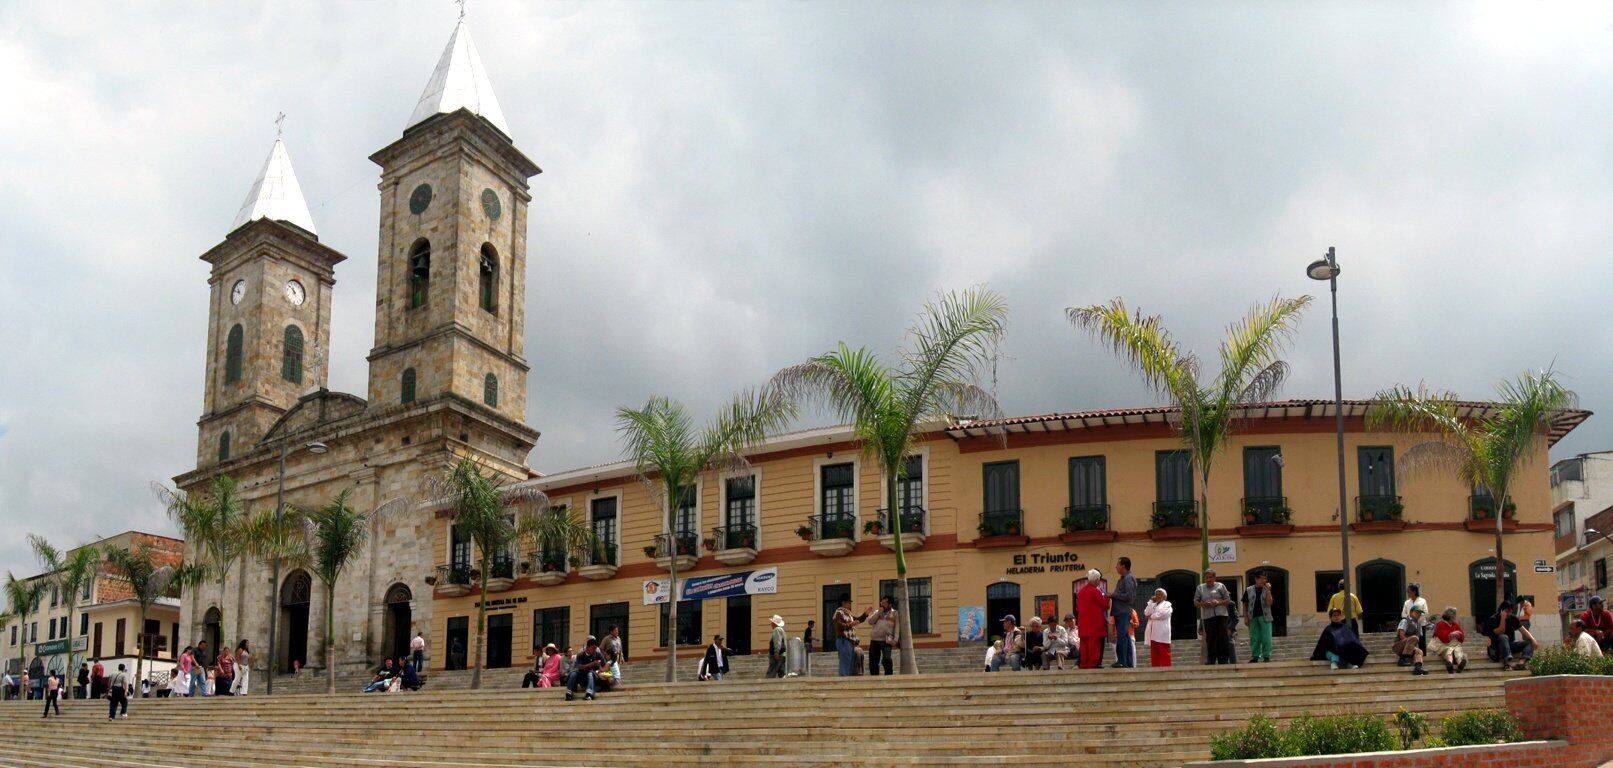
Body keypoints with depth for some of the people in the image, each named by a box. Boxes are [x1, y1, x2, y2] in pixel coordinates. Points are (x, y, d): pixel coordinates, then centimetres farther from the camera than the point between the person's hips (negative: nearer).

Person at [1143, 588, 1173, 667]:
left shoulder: (1167, 604, 9)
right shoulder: (1153, 605, 27)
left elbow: (1162, 614, -10)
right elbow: (1146, 613, 8)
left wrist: (1151, 616, 1)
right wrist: (1151, 601, 7)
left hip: (1162, 633, -6)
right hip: (1153, 634, 6)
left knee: (1164, 654, -10)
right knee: (1154, 654, -1)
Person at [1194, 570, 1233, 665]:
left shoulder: (1220, 586, 8)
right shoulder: (1200, 588, 13)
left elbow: (1228, 600, 6)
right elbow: (1195, 602, 12)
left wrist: (1219, 602, -12)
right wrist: (1202, 604, -10)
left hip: (1221, 615, -1)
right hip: (1207, 617, 1)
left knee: (1223, 639, -4)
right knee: (1210, 639, -1)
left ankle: (1223, 660, 0)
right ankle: (1210, 661, 2)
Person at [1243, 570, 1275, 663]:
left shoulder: (1266, 590, 4)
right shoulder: (1249, 590, 5)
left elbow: (1269, 603, -9)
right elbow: (1245, 605, 8)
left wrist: (1268, 590, -13)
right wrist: (1245, 617, 1)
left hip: (1264, 617, -1)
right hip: (1253, 617, 1)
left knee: (1266, 638, -4)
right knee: (1254, 638, 4)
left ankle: (1266, 656, 4)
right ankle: (1255, 657, 11)